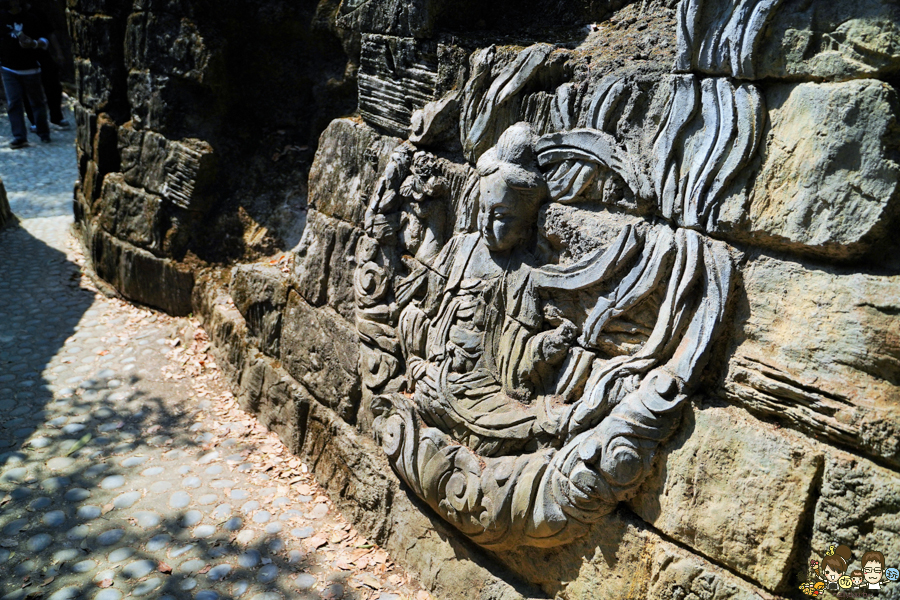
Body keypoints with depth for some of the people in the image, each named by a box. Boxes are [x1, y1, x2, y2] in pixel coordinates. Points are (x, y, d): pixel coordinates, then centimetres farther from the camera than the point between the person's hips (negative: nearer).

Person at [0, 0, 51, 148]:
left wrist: (34, 44, -23)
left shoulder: (31, 18, -1)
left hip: (30, 69, -2)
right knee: (13, 103, -4)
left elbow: (45, 40, -2)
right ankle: (19, 137, -4)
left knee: (37, 101, 7)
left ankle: (43, 133, 22)